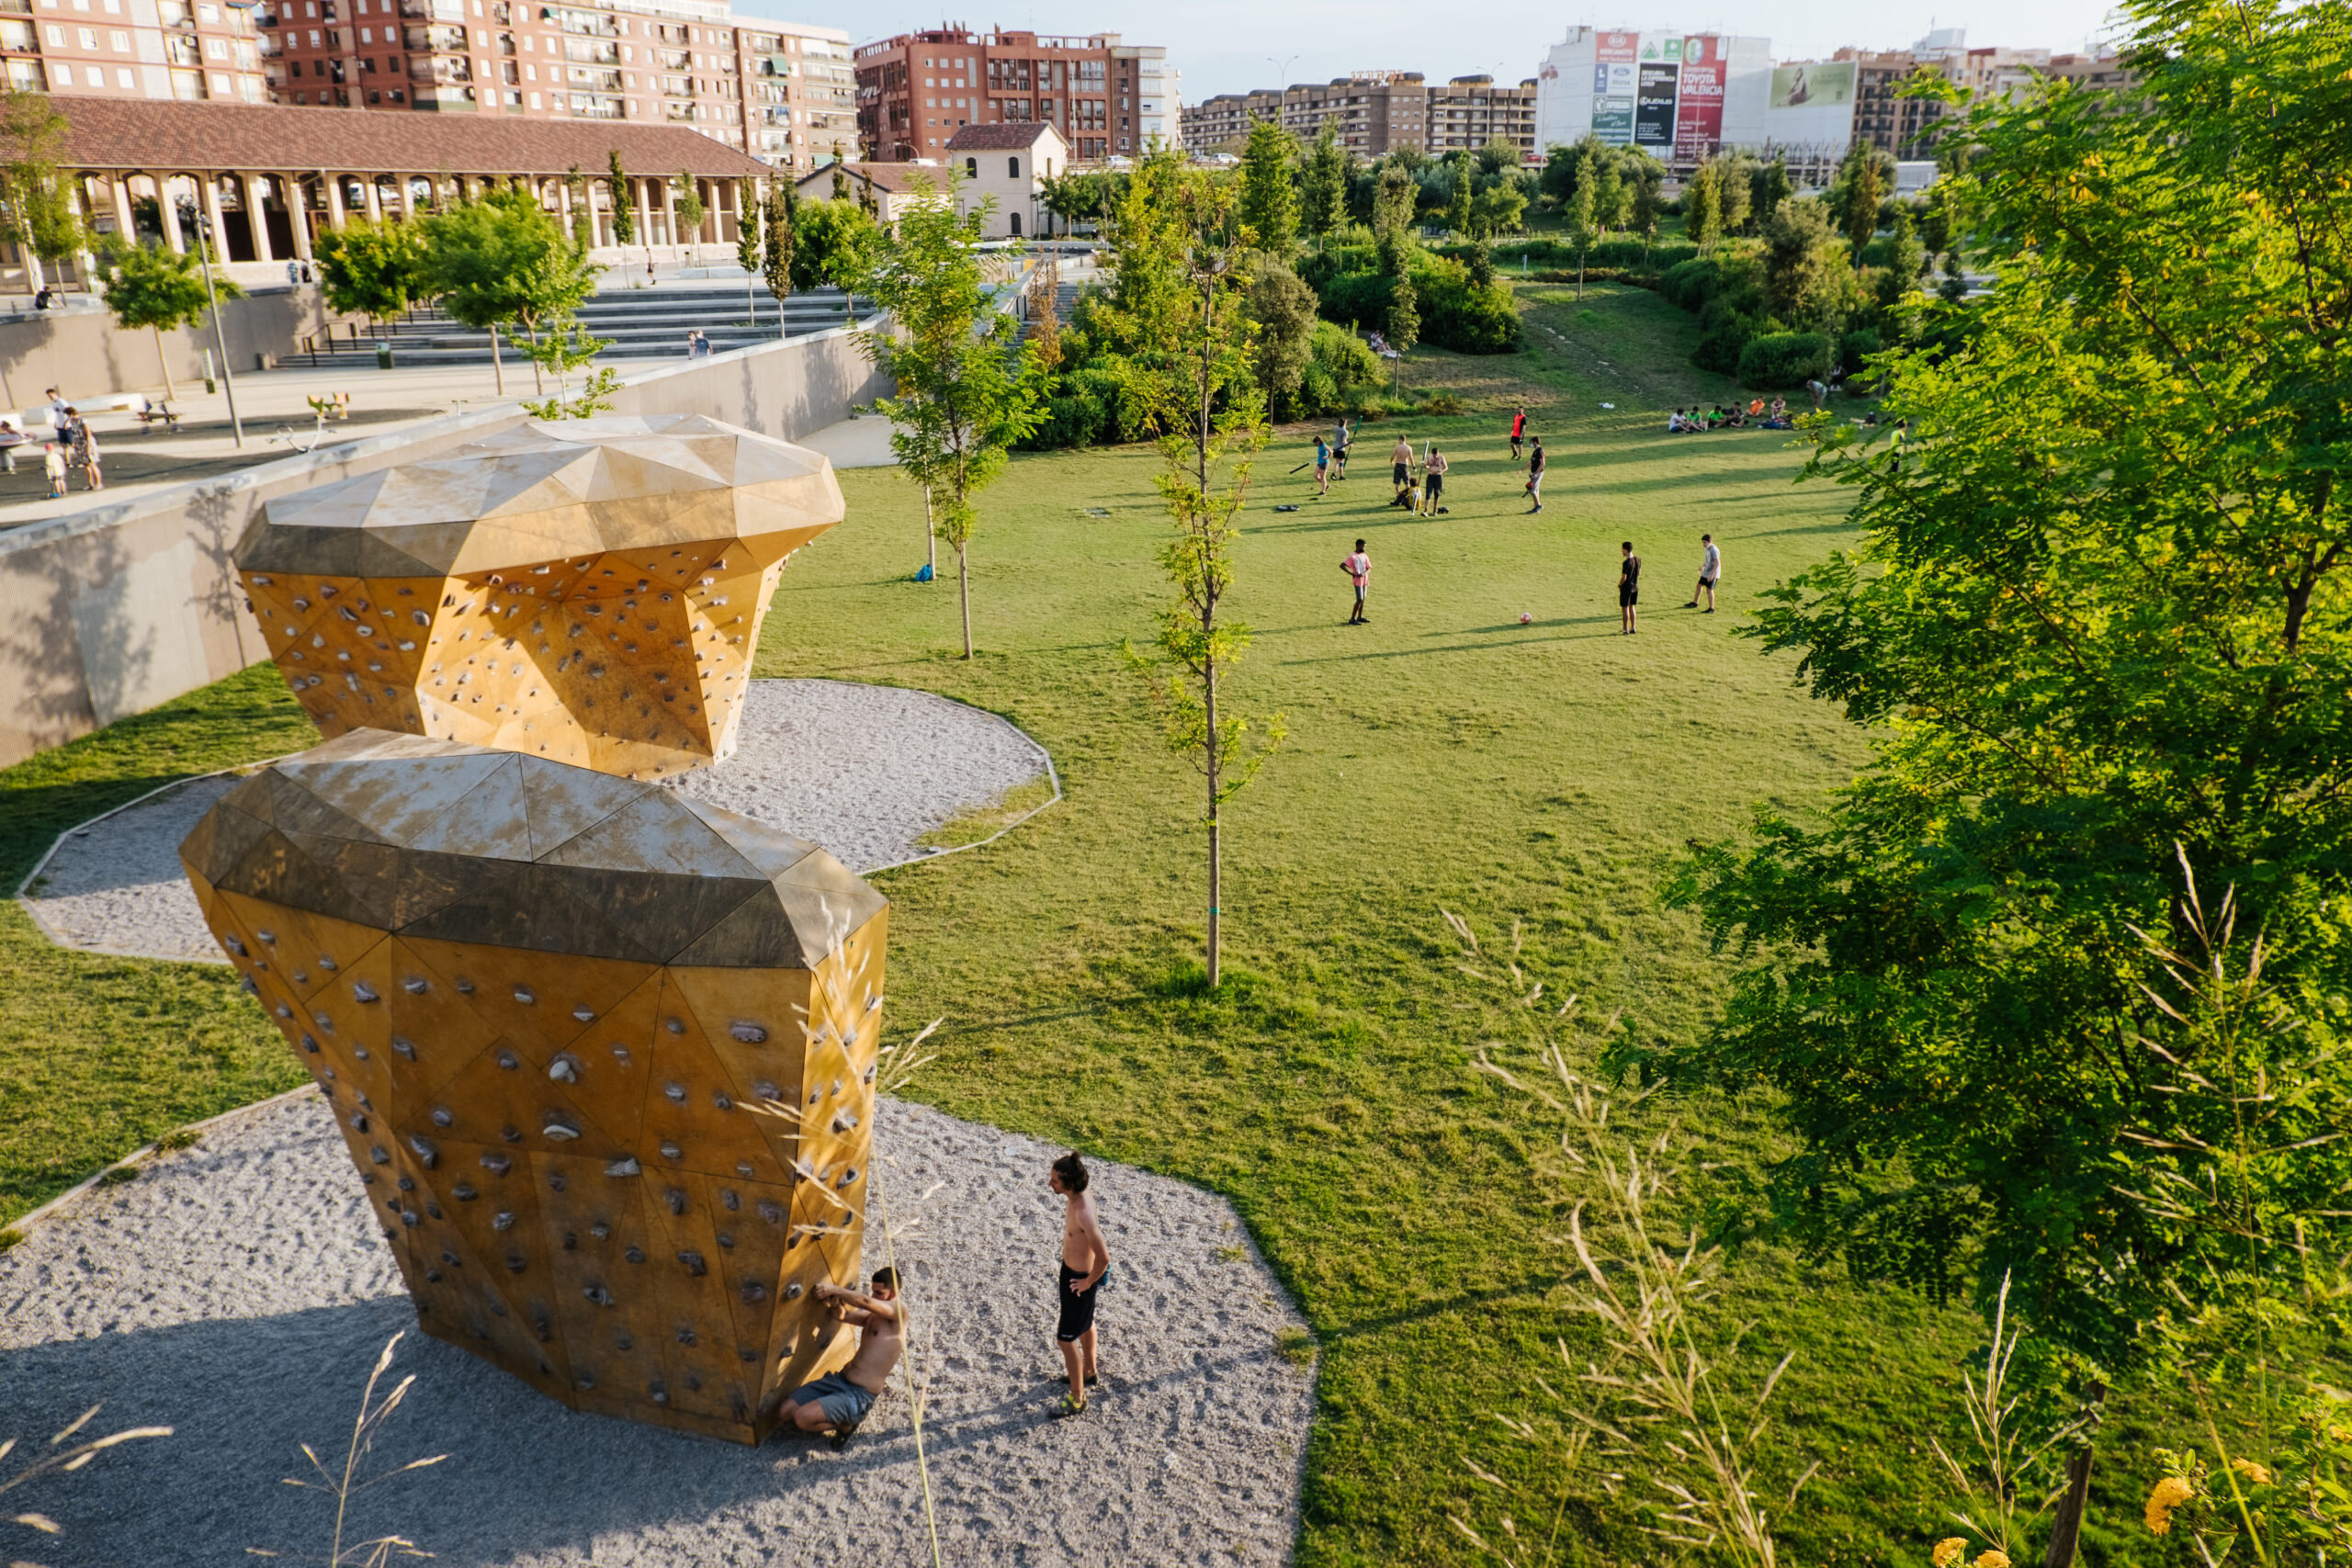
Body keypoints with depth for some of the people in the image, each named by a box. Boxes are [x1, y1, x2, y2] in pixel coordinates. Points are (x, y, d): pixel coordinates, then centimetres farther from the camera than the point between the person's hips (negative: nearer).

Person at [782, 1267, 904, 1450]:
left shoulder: (898, 1313, -11)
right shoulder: (871, 1316, 16)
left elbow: (866, 1303, -26)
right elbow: (841, 1316, 8)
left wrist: (834, 1289, -19)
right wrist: (836, 1300, -13)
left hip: (859, 1394, -9)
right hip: (839, 1379, 9)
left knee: (803, 1418, -24)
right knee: (788, 1408, -3)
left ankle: (846, 1425, 2)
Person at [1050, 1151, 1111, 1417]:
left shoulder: (1083, 1214, -38)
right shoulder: (1076, 1197, -10)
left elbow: (1103, 1258, -37)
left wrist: (1088, 1282, -21)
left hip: (1080, 1279, -9)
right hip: (1070, 1268, 9)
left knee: (1066, 1338, 5)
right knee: (1084, 1323, 29)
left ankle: (1077, 1399, 22)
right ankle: (1090, 1370, 53)